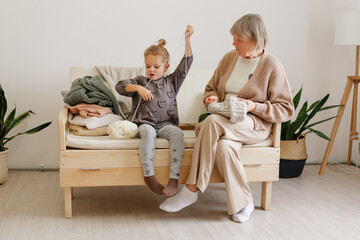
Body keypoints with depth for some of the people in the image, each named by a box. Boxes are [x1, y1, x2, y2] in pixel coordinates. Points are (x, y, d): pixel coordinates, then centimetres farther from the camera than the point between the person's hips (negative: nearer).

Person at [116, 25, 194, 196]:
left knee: (177, 133, -32)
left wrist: (187, 39, 7)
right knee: (148, 131, -37)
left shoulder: (171, 82, 18)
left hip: (166, 123, 1)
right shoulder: (140, 81, 15)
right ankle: (149, 177, -36)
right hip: (145, 123, -1)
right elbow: (120, 86, 1)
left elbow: (186, 64, 13)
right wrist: (138, 88, -15)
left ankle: (174, 179, -34)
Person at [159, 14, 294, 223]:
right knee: (224, 145, -34)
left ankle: (192, 190, -28)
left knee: (212, 122, -34)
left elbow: (286, 110, -1)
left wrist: (254, 106, -15)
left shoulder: (272, 66, -2)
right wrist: (212, 98, 0)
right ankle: (243, 203, -19)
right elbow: (211, 87, 25)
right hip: (224, 123, 5)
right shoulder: (229, 58, 13)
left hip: (254, 124, -5)